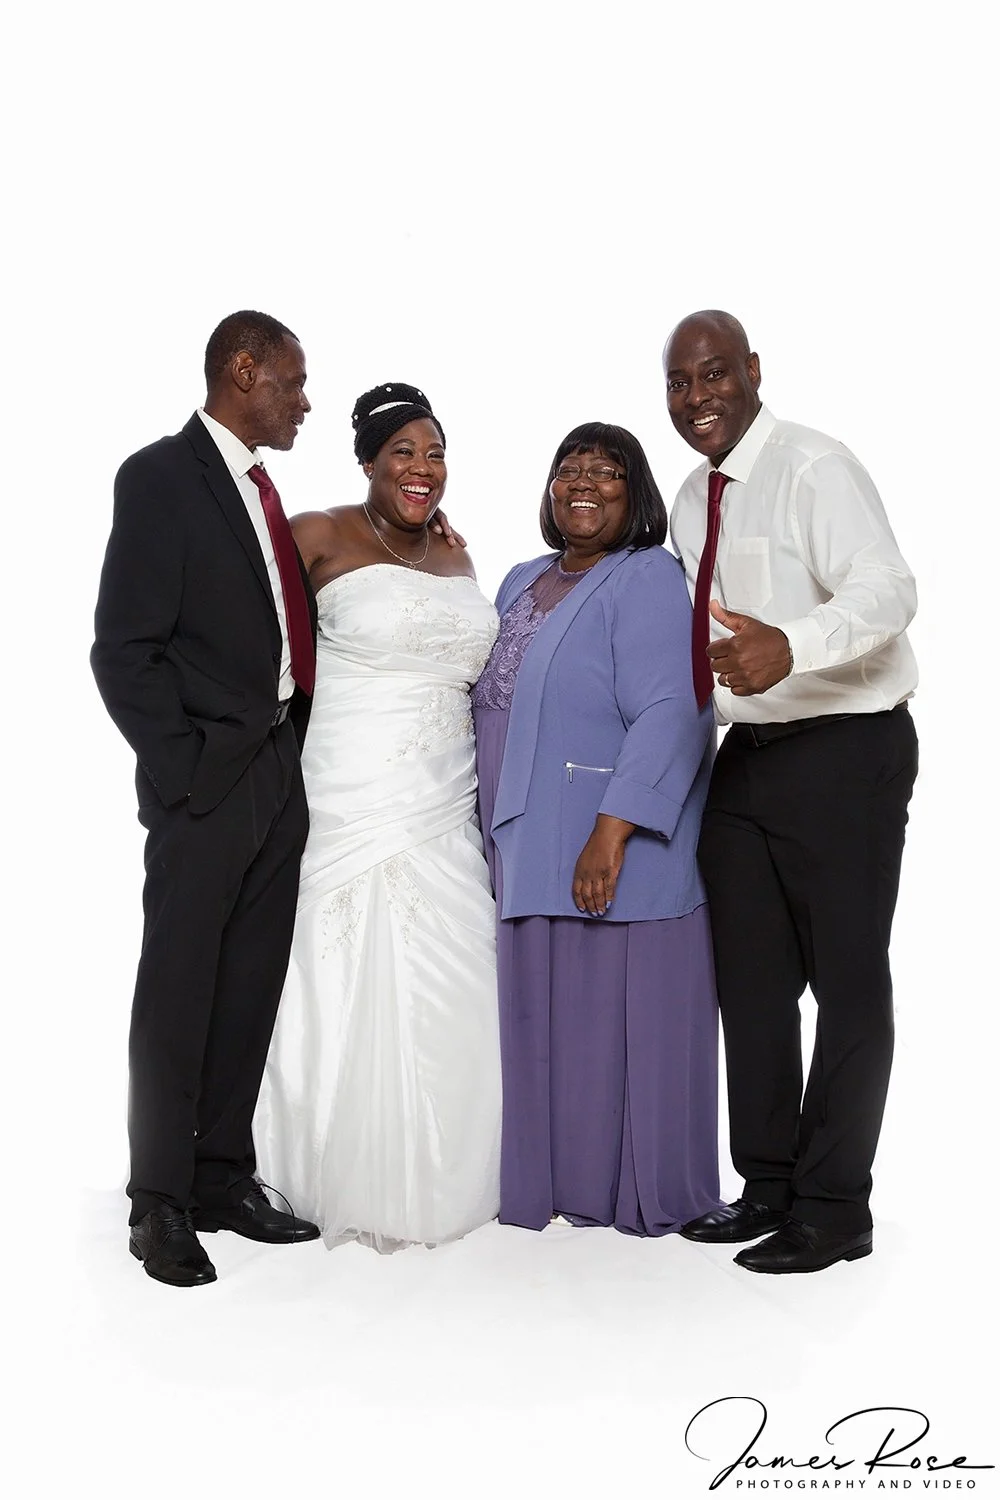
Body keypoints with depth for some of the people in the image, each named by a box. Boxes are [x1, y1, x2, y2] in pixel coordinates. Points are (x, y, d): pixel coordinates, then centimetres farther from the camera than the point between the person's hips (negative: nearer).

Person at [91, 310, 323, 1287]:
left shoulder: (259, 489, 16)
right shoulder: (161, 476, -8)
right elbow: (123, 652, -12)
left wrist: (292, 759, 6)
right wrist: (185, 771, -14)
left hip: (278, 777, 7)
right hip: (206, 783, -7)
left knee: (250, 991, 11)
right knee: (178, 995, 2)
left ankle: (223, 1178, 23)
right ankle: (160, 1205, 14)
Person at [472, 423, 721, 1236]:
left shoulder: (648, 581, -9)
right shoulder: (523, 584, 16)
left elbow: (669, 716, -20)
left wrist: (613, 829, -27)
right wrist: (495, 831, 16)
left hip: (616, 856, -7)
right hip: (531, 854, 7)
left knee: (616, 1018, 0)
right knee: (544, 1021, 12)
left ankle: (635, 1190, 15)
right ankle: (554, 1179, 25)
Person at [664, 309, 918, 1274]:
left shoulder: (814, 470, -14)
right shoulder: (691, 501, 12)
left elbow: (886, 589, -29)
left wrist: (791, 646, -45)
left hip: (844, 753, -8)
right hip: (746, 756, 9)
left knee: (847, 978, 0)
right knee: (750, 977, 14)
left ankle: (833, 1209, 13)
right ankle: (768, 1186, 28)